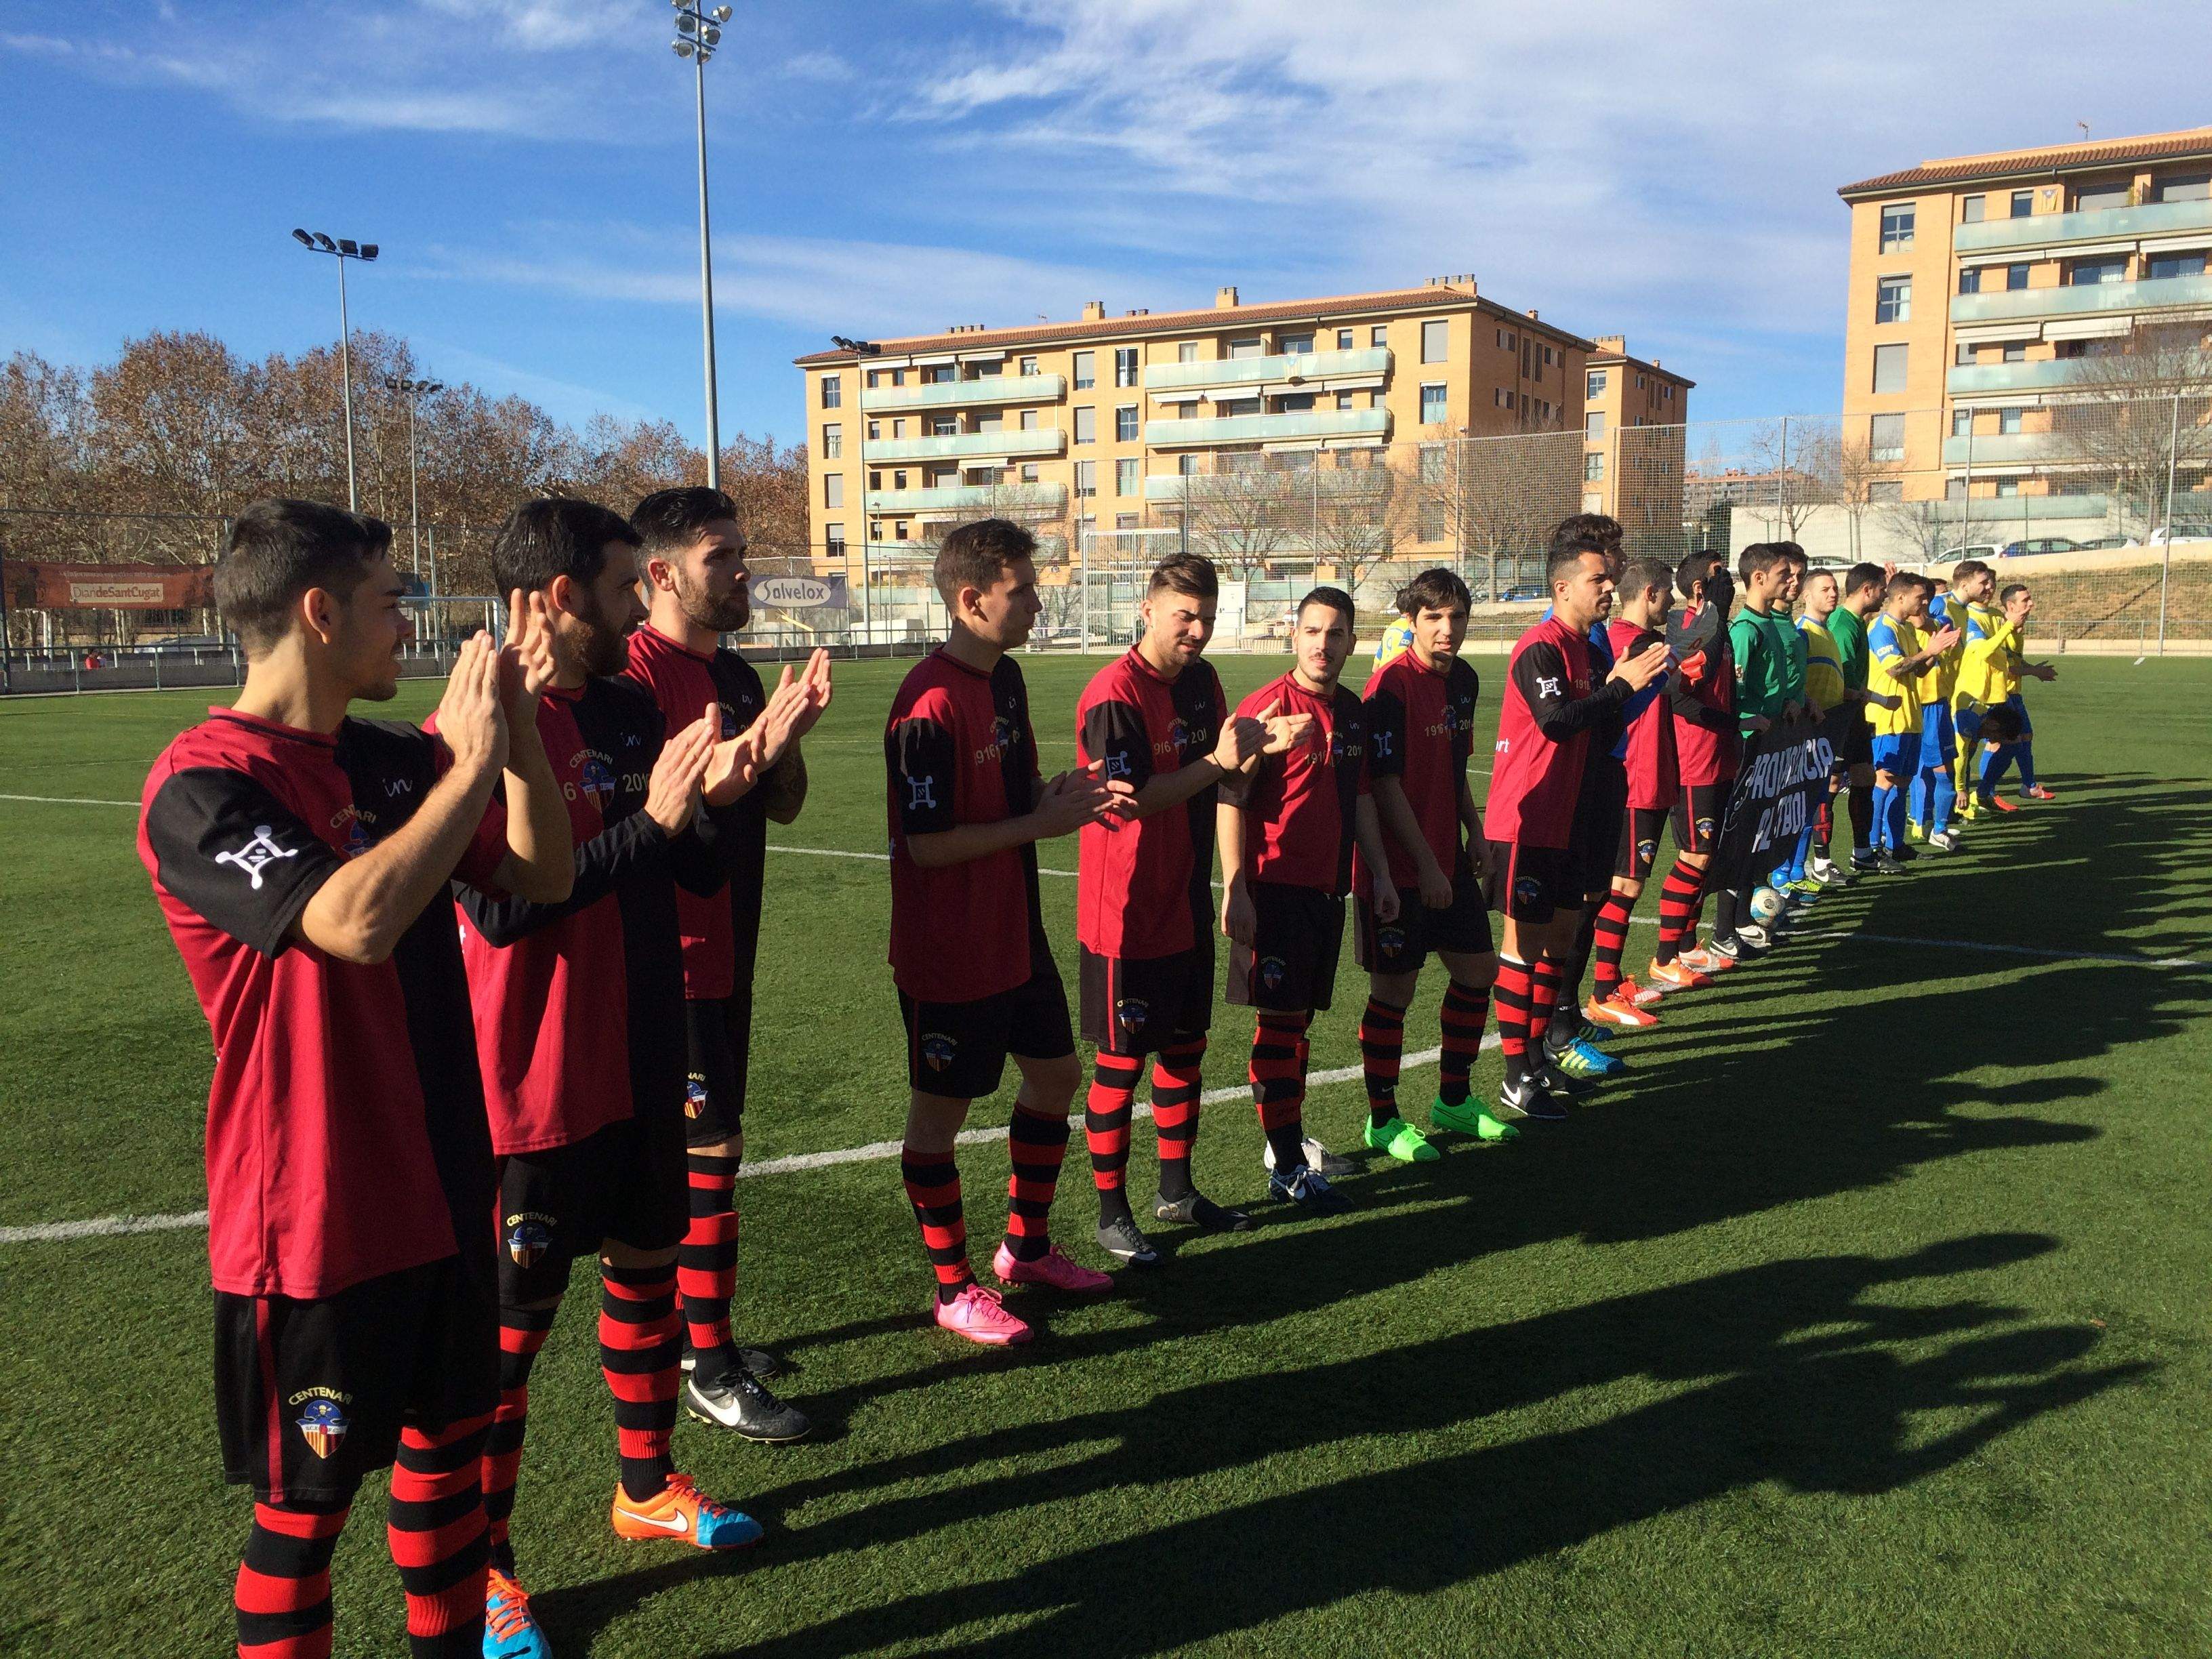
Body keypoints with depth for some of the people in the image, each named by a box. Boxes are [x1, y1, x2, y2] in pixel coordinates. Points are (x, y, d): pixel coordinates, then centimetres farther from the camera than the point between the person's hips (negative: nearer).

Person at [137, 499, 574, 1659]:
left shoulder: (395, 760, 3)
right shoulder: (202, 787, -19)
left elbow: (541, 876, 4)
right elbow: (356, 920, -34)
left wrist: (516, 725, -10)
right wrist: (471, 761, -25)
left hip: (439, 1189, 7)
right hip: (314, 1225, -7)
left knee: (449, 1436, 21)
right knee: (305, 1504, 9)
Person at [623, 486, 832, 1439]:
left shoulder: (737, 675, 12)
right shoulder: (635, 672, -15)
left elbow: (783, 807, 13)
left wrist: (792, 735, -5)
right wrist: (753, 744, -26)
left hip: (726, 952, 9)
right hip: (674, 957, -9)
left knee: (693, 1146, 16)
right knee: (712, 1145, -4)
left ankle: (683, 1329, 30)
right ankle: (711, 1368, 7)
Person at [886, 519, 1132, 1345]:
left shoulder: (1006, 678, 7)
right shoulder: (930, 704, -22)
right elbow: (926, 845, -23)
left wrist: (1064, 793, -2)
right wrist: (1042, 823, -19)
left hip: (1015, 937, 10)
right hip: (948, 957, -10)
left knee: (1056, 1076, 19)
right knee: (939, 1114, 6)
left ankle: (1027, 1247, 38)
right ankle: (955, 1290, 22)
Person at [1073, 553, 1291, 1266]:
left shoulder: (1202, 680, 8)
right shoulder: (1113, 696, -18)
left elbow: (1224, 777, 16)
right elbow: (1124, 803, -25)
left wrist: (1261, 748, -5)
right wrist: (1217, 761, -26)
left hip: (1187, 906, 8)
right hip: (1125, 913, -8)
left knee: (1186, 1045, 16)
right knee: (1123, 1059, 2)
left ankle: (1176, 1191, 32)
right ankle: (1112, 1214, 16)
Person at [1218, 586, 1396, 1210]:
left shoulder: (1352, 711, 10)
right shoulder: (1268, 706, -12)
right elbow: (1230, 800, -15)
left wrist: (1380, 873, 18)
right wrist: (1235, 890, -20)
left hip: (1328, 889, 7)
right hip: (1276, 889, -7)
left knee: (1299, 1018, 15)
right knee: (1280, 1021, -3)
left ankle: (1289, 1136, 28)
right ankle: (1288, 1170, 4)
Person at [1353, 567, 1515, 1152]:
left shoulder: (1464, 680, 8)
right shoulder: (1392, 684, -17)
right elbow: (1384, 784, -19)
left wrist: (1475, 831, 12)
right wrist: (1425, 864, -18)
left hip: (1448, 860, 8)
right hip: (1397, 866, -8)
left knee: (1478, 968, 14)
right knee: (1394, 989, 1)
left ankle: (1454, 1100, 31)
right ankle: (1383, 1120, 16)